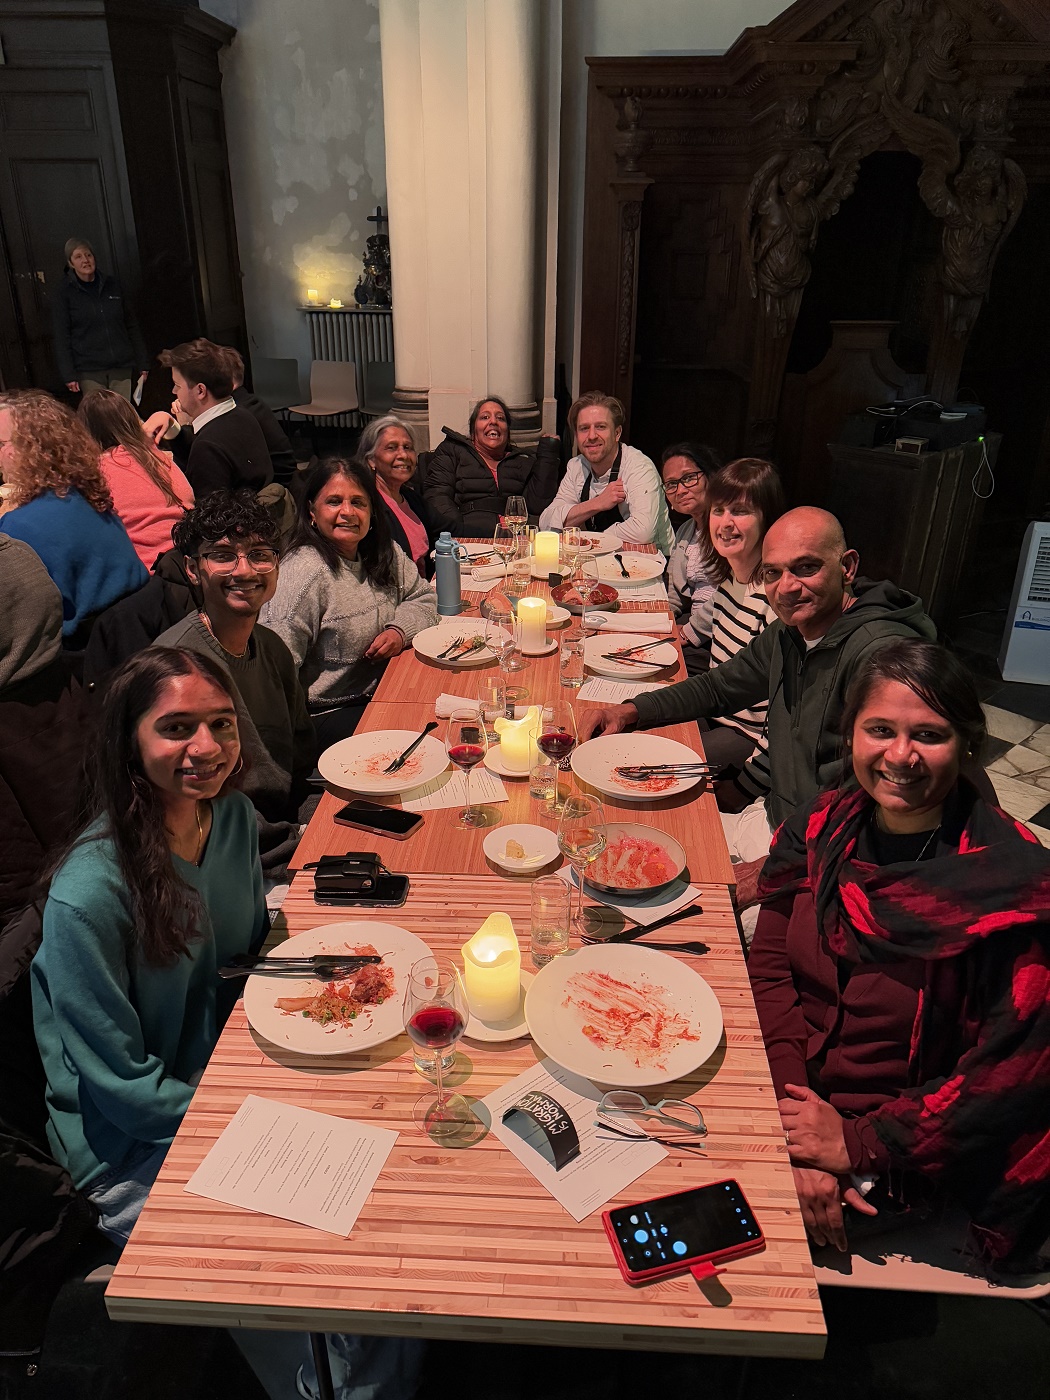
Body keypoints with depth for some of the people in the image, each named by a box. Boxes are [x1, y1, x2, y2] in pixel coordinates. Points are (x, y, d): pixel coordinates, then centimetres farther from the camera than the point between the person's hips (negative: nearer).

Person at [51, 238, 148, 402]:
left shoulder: (111, 284, 10)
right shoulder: (64, 291, 2)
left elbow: (131, 326, 13)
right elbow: (62, 336, -1)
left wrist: (143, 364, 9)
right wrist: (68, 375, -8)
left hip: (122, 366, 3)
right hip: (89, 371, -3)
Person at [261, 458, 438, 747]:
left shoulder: (384, 552, 5)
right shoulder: (305, 572, -18)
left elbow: (422, 597, 16)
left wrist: (400, 630, -5)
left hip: (380, 695, 8)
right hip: (326, 716, -7)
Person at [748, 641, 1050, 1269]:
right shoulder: (823, 824, -5)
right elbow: (769, 967, -6)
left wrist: (859, 1144, -16)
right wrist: (791, 1126, -17)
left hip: (903, 1154, -4)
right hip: (789, 1095, 5)